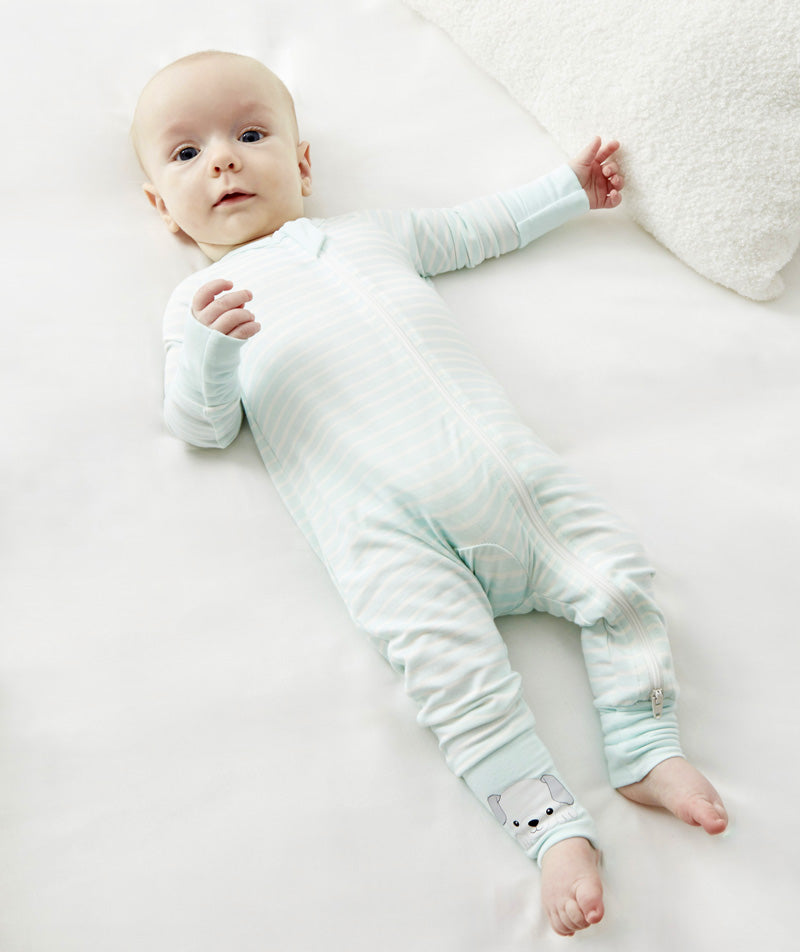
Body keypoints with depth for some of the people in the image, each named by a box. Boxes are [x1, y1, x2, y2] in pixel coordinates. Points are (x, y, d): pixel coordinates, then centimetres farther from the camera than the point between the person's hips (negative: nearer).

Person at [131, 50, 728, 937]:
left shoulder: (370, 231, 27)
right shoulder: (199, 301, 17)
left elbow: (476, 228, 40)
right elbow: (201, 426, 5)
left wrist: (567, 188, 42)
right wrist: (209, 347, -14)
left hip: (500, 460, 4)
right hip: (384, 527, -4)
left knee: (615, 577, -7)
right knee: (450, 663, -23)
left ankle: (646, 753, 5)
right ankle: (552, 827, -13)